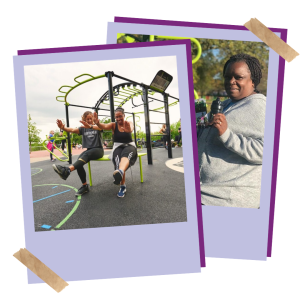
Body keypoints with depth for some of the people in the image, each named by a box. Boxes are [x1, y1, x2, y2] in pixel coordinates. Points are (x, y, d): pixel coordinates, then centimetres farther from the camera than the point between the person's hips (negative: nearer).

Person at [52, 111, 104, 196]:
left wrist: (90, 126, -46)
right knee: (79, 160, -26)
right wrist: (63, 127, -30)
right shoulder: (83, 129, 12)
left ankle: (67, 170, -55)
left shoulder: (96, 127, 2)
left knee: (87, 154, -36)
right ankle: (84, 186, -19)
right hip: (88, 150, 4)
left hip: (98, 150, -3)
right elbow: (73, 130, -7)